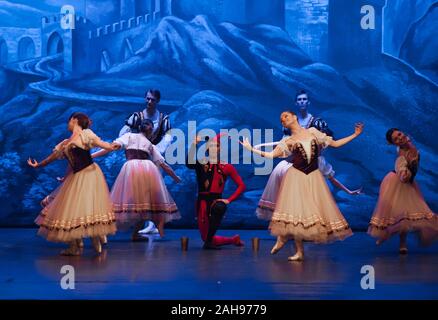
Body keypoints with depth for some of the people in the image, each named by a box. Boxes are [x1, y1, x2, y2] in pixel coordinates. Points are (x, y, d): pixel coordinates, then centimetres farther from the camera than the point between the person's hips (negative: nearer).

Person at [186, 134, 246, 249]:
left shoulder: (226, 167, 2)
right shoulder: (201, 164, 2)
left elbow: (241, 186, 1)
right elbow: (189, 164, -22)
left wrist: (229, 200, -9)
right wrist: (194, 145, -29)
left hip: (217, 201, -2)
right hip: (202, 201, 2)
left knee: (219, 207, -40)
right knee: (205, 237, 5)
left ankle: (209, 241, -23)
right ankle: (234, 240, 31)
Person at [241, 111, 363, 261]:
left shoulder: (313, 132, 10)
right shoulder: (288, 141, 8)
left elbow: (335, 144, 13)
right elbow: (271, 155, 1)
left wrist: (355, 135, 9)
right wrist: (251, 148, -2)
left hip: (313, 177, 1)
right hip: (296, 177, -1)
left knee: (314, 209, -3)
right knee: (296, 211, -9)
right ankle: (300, 251, 0)